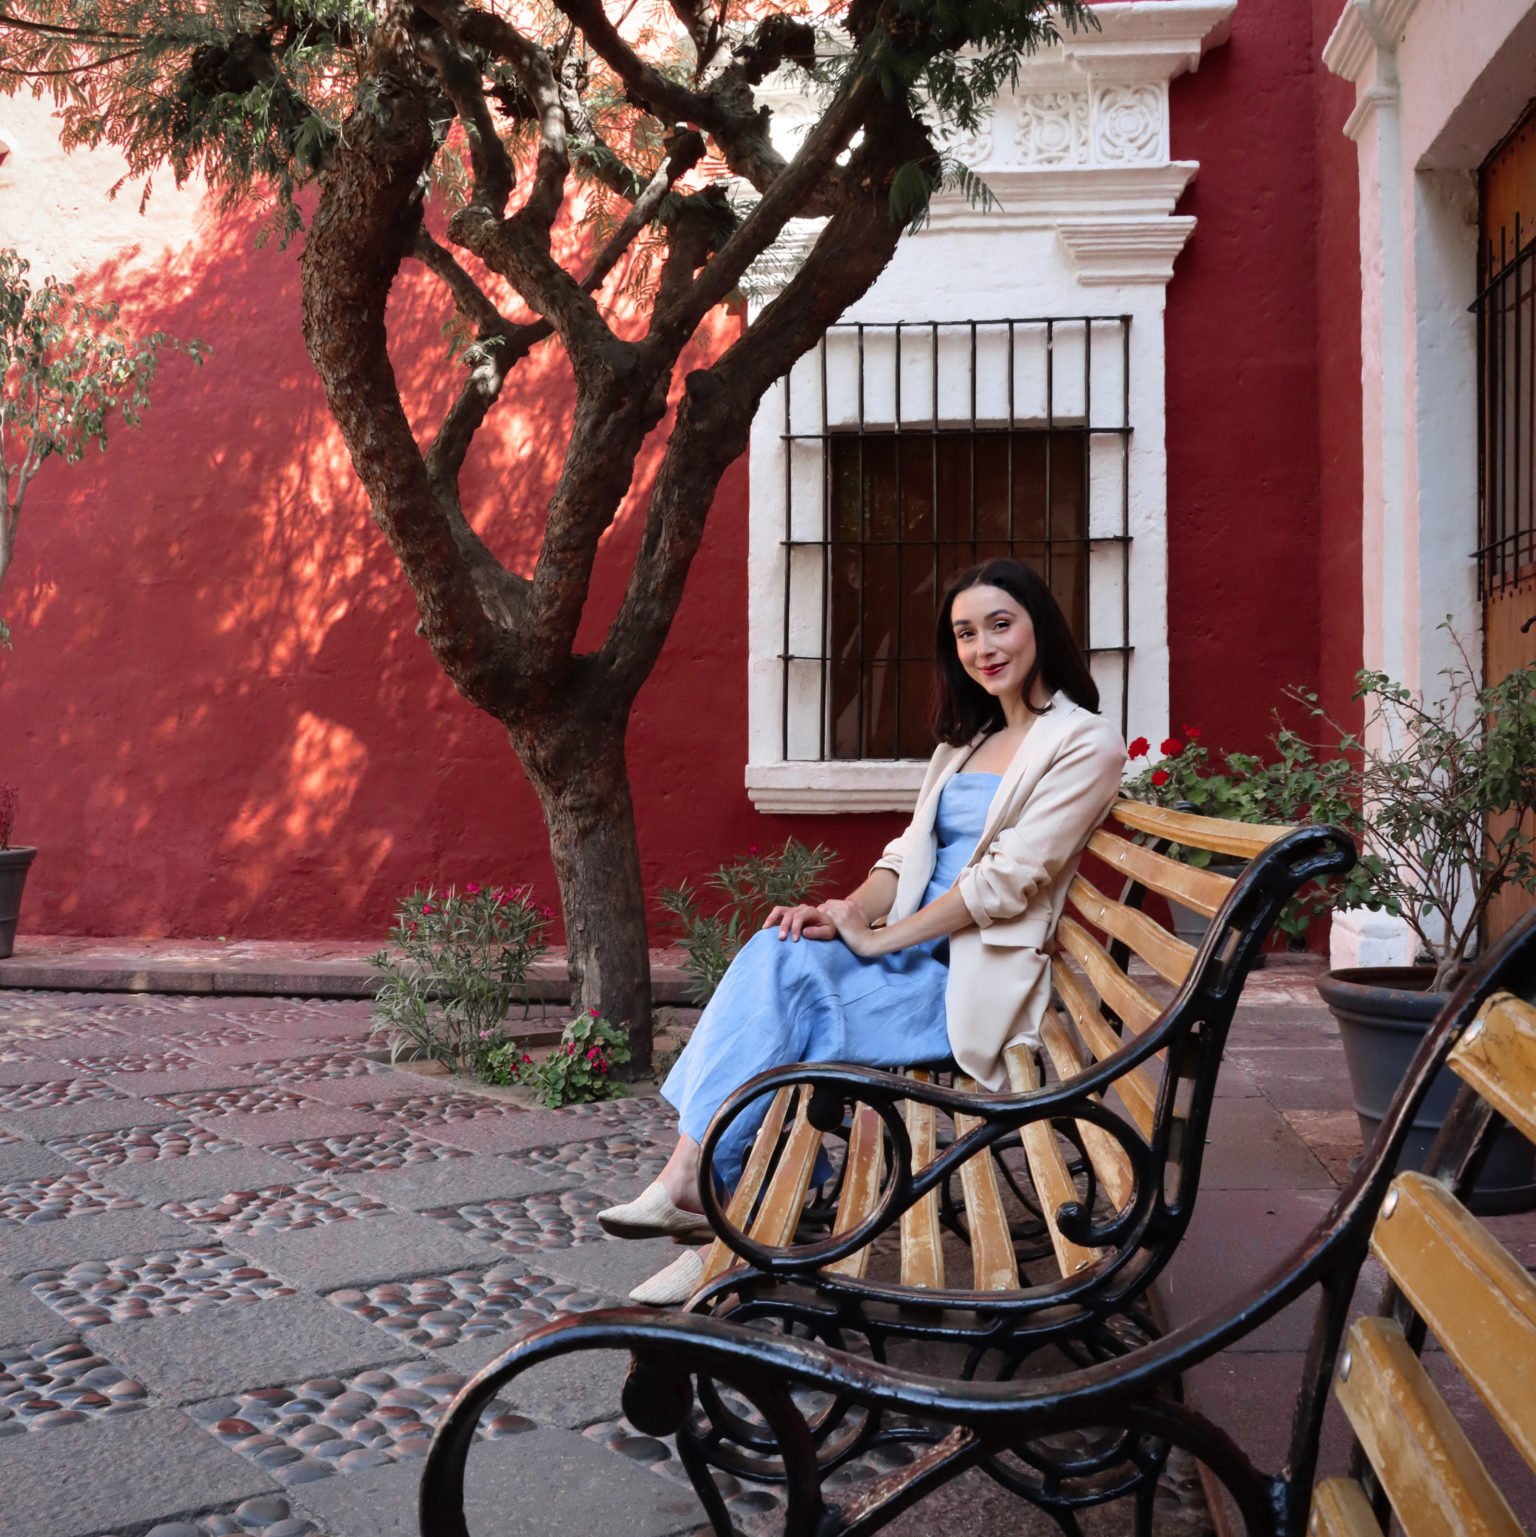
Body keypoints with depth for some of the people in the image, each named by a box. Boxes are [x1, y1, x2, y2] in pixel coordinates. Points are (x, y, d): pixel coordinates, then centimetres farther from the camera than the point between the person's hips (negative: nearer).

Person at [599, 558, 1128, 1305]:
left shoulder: (1084, 743, -4)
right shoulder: (967, 739, 21)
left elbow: (1010, 878, -14)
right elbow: (912, 852, 15)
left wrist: (878, 938, -14)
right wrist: (847, 911, -7)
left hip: (977, 982, -7)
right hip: (919, 948, 7)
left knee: (781, 992, -24)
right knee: (776, 951, -22)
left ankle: (706, 1198, -14)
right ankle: (690, 1179, -26)